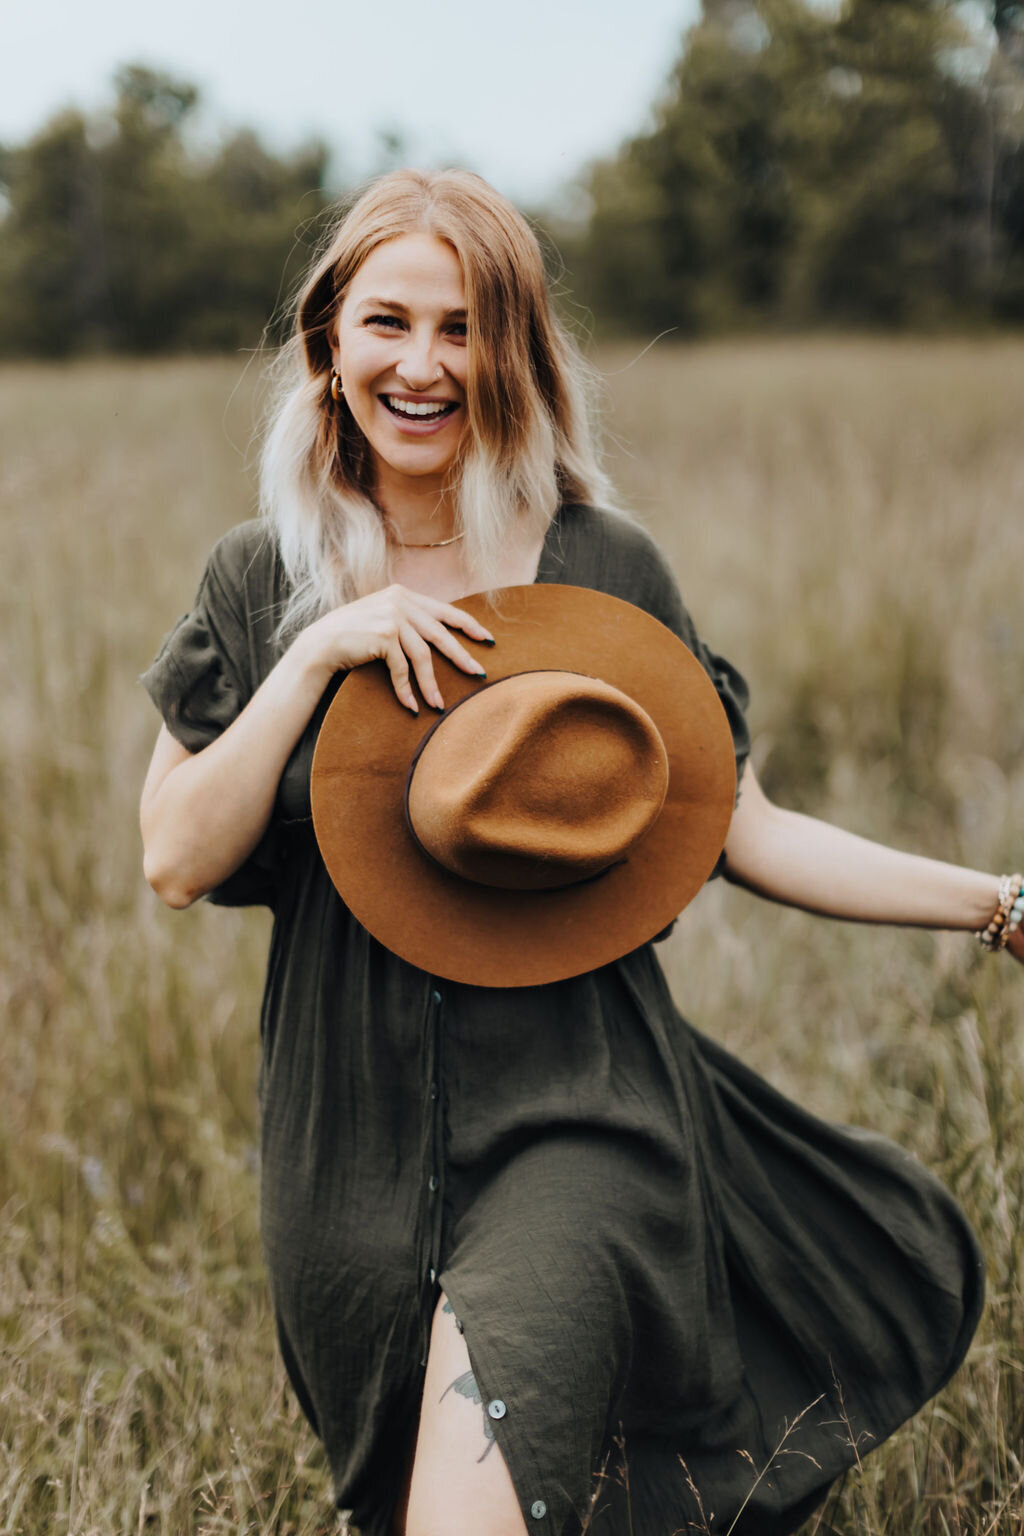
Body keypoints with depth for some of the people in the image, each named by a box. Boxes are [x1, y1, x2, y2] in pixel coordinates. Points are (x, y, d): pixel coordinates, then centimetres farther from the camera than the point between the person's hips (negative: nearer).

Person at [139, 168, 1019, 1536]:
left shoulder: (602, 567, -1)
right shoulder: (267, 579, 2)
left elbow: (736, 828, 2)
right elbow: (178, 861, -5)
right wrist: (318, 655, -15)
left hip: (575, 1111, -3)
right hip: (357, 1147, 3)